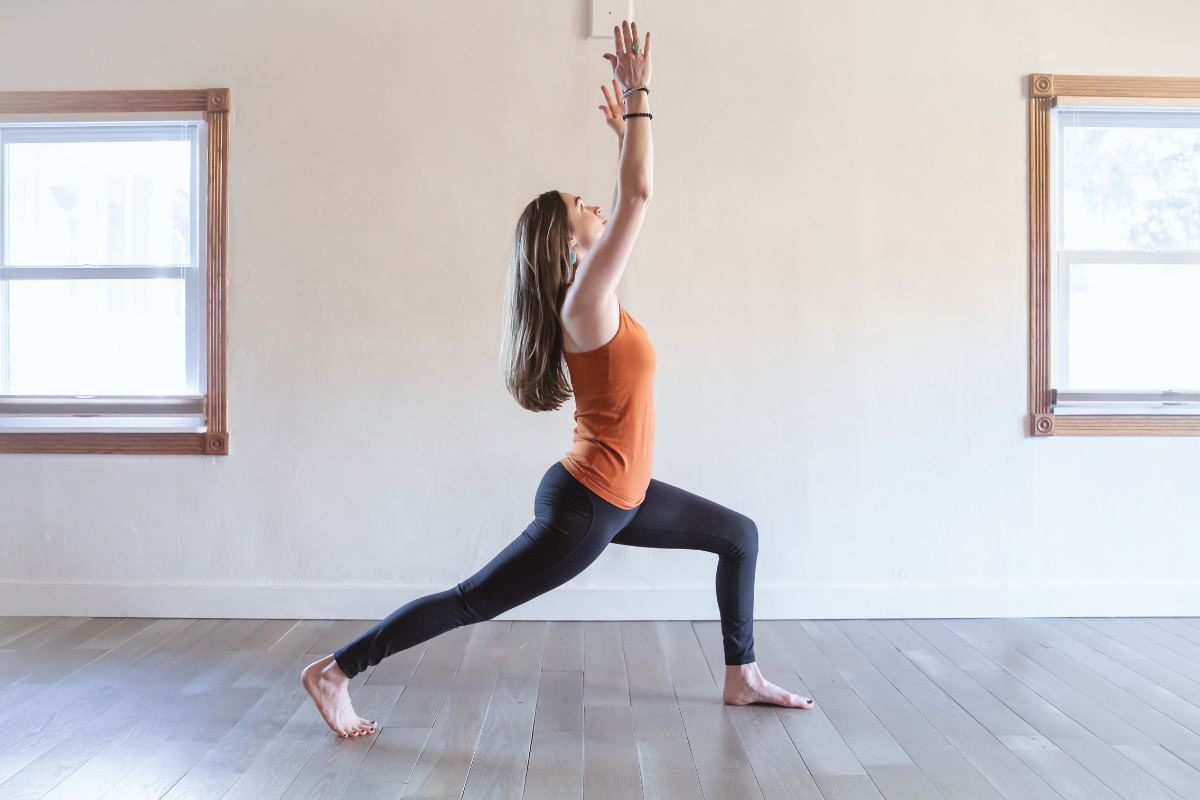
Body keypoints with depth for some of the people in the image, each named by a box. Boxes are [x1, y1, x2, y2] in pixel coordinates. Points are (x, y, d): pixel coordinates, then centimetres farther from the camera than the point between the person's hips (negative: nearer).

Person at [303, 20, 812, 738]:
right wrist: (638, 95, -18)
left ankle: (743, 678, 25)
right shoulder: (585, 303, -20)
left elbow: (626, 205, 20)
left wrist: (625, 128, 21)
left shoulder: (587, 293, 6)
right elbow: (639, 196, -25)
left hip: (619, 496, 10)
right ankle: (334, 672, 10)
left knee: (739, 535, 16)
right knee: (470, 603, -2)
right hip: (585, 505, -10)